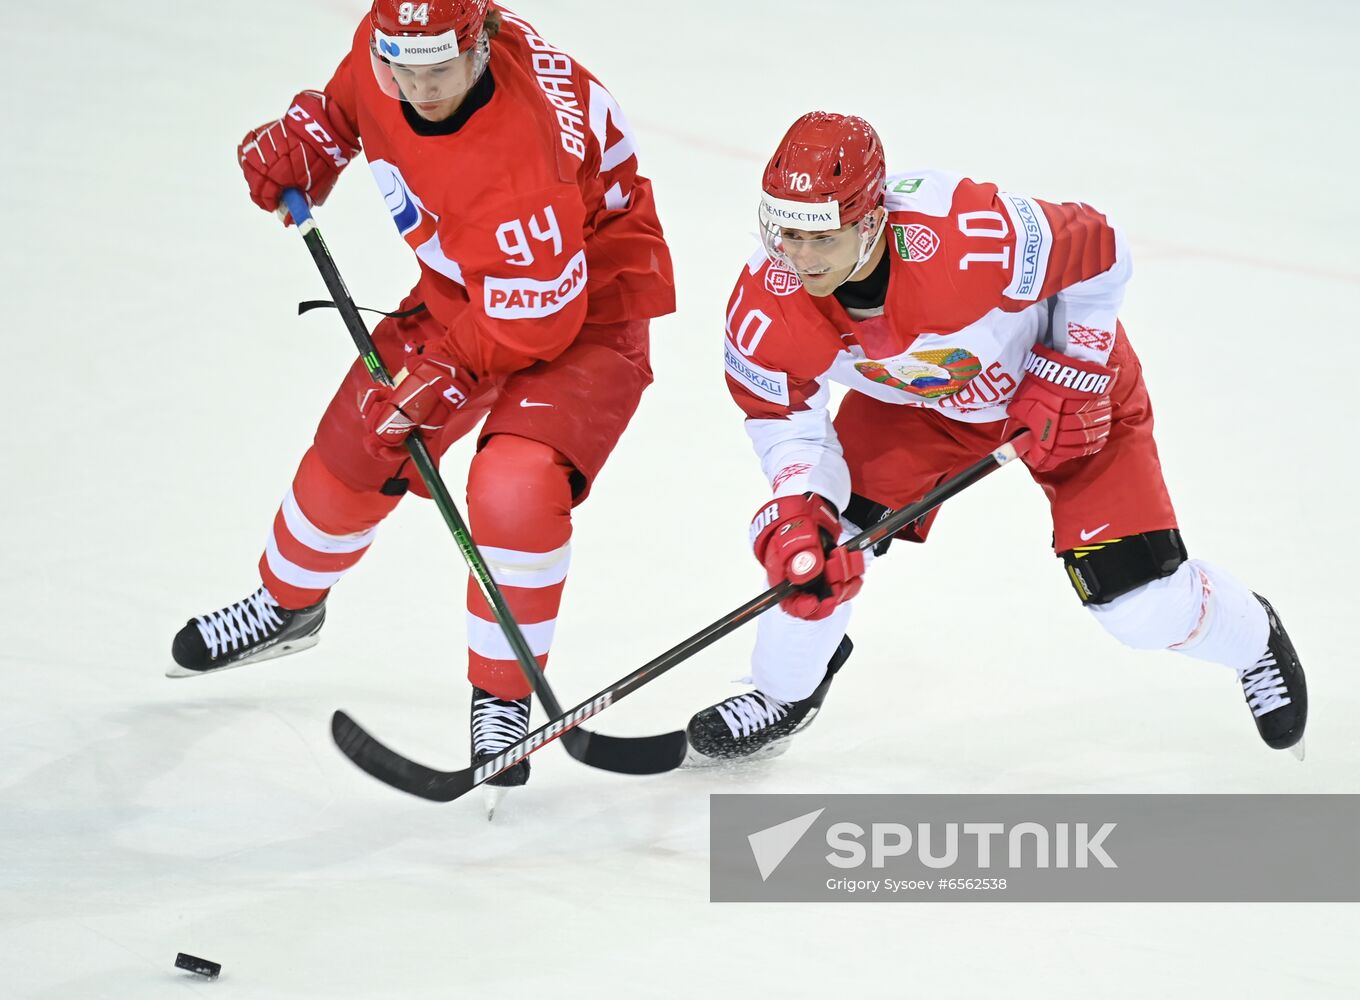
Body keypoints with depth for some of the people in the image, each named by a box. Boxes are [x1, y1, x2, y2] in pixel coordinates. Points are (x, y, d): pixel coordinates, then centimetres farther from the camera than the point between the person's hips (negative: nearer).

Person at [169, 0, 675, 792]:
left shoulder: (517, 159, -40)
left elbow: (536, 316, -32)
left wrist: (441, 376, -27)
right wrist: (306, 140, -4)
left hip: (588, 304, -8)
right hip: (464, 289, 8)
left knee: (516, 489, -27)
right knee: (354, 448, 14)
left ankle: (504, 700, -7)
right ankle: (287, 606, 44)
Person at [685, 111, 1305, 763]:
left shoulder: (974, 238, -44)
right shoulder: (766, 307, -30)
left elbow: (1100, 252, -26)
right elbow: (784, 417, -12)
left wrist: (1068, 380, -20)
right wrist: (796, 511, -29)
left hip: (1070, 380, -4)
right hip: (909, 401, 4)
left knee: (1144, 604, -5)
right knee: (806, 540, -10)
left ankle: (1253, 640, 31)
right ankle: (785, 695, 21)